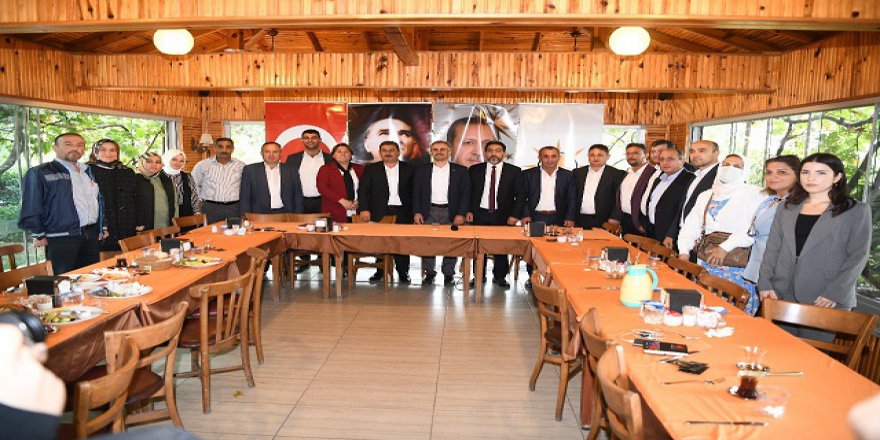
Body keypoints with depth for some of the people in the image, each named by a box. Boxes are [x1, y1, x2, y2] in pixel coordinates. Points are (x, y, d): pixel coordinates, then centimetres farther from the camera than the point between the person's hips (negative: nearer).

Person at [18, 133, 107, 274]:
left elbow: (99, 200, 21)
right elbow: (30, 208, -6)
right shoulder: (39, 173, -4)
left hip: (92, 235, 6)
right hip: (61, 239, -6)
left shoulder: (88, 172, 16)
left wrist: (103, 227, 16)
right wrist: (39, 235, -8)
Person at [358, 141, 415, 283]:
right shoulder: (371, 169, 6)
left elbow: (414, 191, 5)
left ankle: (403, 272, 13)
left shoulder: (408, 169, 6)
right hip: (380, 212, 0)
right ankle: (380, 271, 17)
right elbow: (363, 190, 2)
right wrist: (364, 209, -9)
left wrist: (415, 211, -2)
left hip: (402, 213, 0)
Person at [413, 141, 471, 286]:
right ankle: (429, 273, 12)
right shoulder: (422, 170, 9)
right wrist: (417, 212, -3)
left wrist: (461, 214, -8)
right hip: (429, 211, 1)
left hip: (451, 212, -1)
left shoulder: (460, 170, 4)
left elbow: (465, 193, 1)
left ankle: (448, 274, 10)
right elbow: (416, 193, 8)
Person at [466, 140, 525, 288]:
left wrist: (515, 215, -7)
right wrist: (469, 211, -2)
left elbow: (520, 195, 1)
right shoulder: (475, 170, 6)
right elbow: (469, 192, 8)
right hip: (479, 215, 1)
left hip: (503, 216, -1)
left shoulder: (514, 171, 2)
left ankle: (500, 277, 19)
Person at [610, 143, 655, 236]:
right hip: (624, 220, 7)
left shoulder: (652, 174, -14)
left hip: (640, 222, -7)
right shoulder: (626, 174, 13)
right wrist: (615, 217, 10)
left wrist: (645, 225, -17)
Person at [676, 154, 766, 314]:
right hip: (705, 262, 5)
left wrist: (725, 247, -17)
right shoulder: (705, 196, 20)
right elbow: (691, 225, 15)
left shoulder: (753, 194, 2)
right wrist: (684, 251, 1)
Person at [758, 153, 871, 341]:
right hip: (782, 296, 3)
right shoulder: (786, 208, 13)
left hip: (827, 302, -3)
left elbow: (858, 256, -3)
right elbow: (772, 248, 11)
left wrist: (834, 294, -12)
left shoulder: (857, 211, 3)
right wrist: (765, 284, 0)